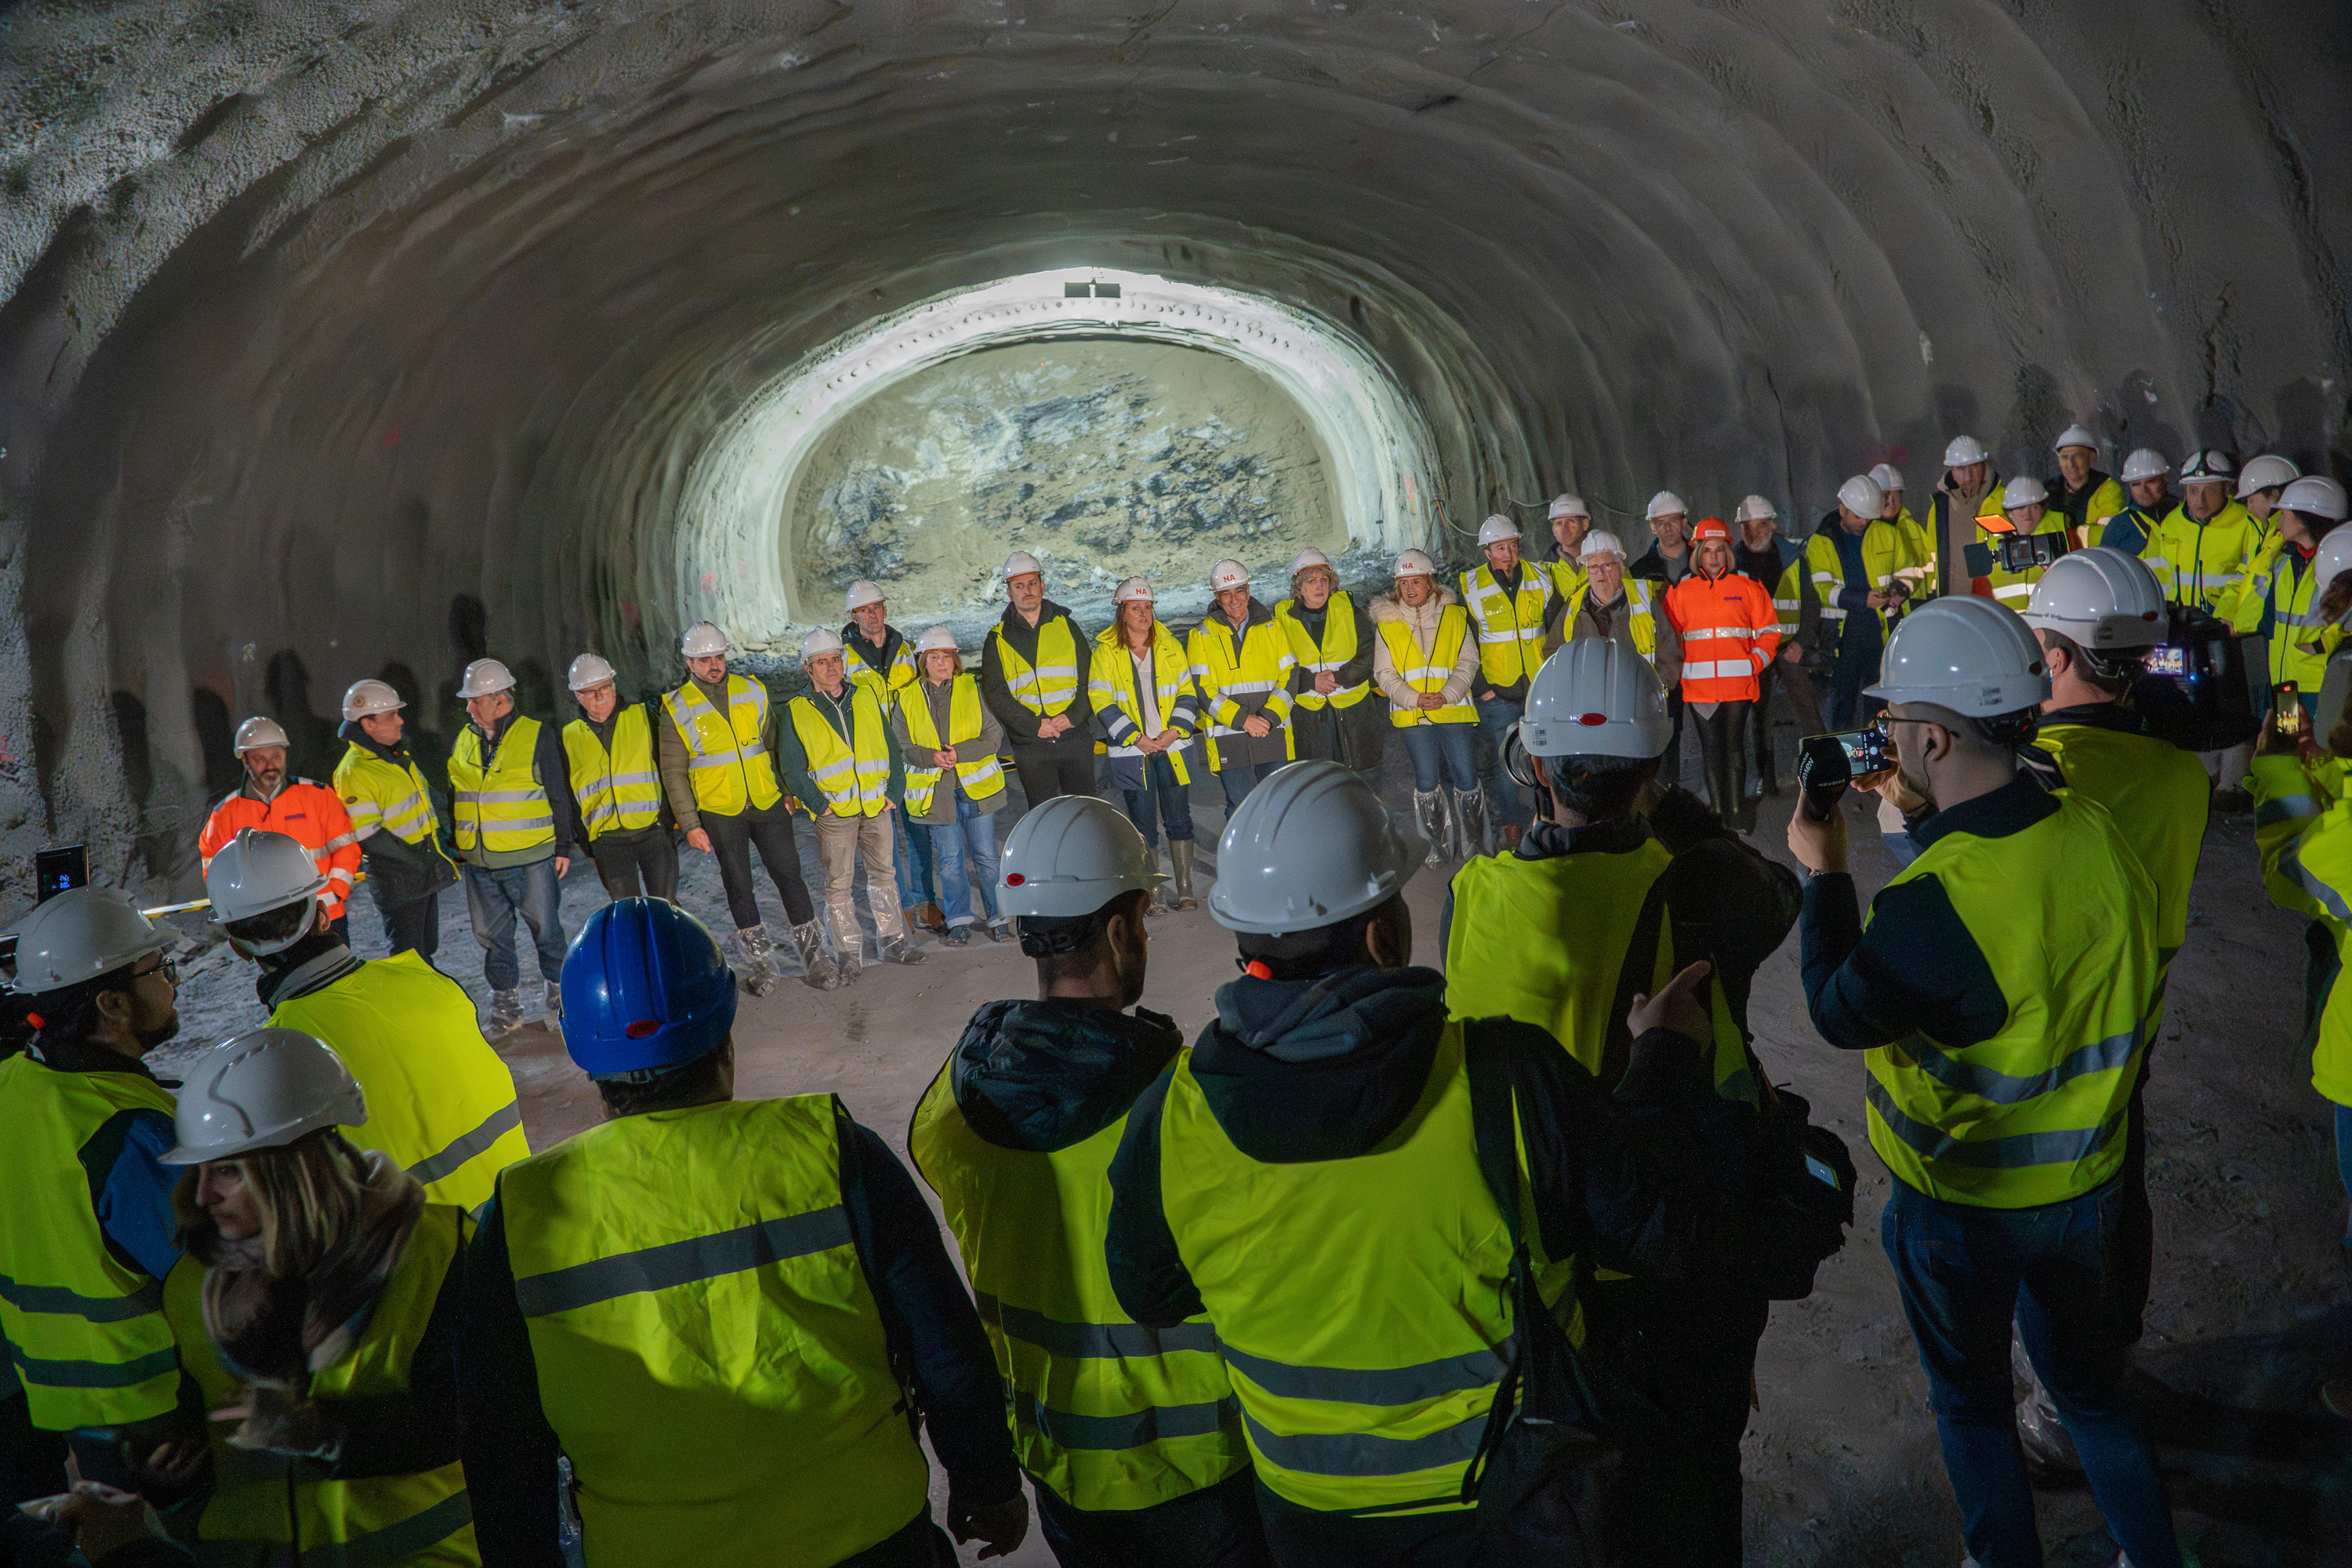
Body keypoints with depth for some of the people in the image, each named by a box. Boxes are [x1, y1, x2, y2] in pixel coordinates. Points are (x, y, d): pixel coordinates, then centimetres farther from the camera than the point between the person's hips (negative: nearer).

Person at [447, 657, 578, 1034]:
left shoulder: (537, 736, -4)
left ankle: (560, 991, 23)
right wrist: (457, 848, 17)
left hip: (531, 858, -4)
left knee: (545, 930, 4)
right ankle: (507, 1004, 20)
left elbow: (559, 795, 0)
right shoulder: (462, 742, 9)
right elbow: (455, 799, 19)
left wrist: (563, 847, -2)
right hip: (479, 863, 4)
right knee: (492, 937, 9)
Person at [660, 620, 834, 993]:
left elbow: (774, 745, 13)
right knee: (739, 888, 7)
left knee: (789, 876, 0)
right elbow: (674, 772, -3)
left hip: (768, 806, 2)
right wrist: (690, 824, -6)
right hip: (720, 813, -2)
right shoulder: (677, 708, -5)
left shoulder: (753, 692, 4)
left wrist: (787, 792, 9)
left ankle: (814, 955, 9)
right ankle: (759, 961, 20)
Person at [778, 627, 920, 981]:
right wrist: (818, 804, -10)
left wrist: (894, 791, 1)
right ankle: (846, 954, 8)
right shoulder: (796, 713, -3)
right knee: (839, 883, 0)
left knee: (883, 872, 11)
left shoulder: (866, 697, 8)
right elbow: (791, 768, -2)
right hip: (834, 812, -3)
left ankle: (891, 941, 23)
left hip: (876, 807, 3)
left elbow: (891, 746, 10)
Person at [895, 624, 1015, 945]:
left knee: (986, 856, 2)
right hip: (935, 791, 1)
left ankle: (998, 919, 14)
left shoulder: (973, 690, 2)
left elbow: (994, 736, -3)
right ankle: (959, 922, 15)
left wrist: (959, 753, -17)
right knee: (950, 859, 4)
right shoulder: (908, 699, 4)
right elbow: (901, 745, 4)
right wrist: (930, 756, -14)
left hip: (977, 786, 0)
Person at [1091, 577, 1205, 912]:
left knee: (1179, 819, 3)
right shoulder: (1105, 653, -1)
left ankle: (1184, 890, 12)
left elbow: (1187, 693, 7)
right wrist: (1137, 738, -13)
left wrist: (1174, 732, -8)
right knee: (1143, 825, 2)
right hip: (1132, 753, -2)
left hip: (1173, 748, 2)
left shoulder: (1170, 646, 7)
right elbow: (1102, 703, -6)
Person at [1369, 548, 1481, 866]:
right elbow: (1384, 673, 3)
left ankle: (1468, 842, 16)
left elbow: (1468, 661, 4)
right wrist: (1414, 699, -11)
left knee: (1467, 781, -2)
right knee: (1427, 783, 3)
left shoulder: (1454, 615, 6)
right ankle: (1436, 844, 19)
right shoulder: (1387, 622, 5)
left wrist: (1447, 695, -11)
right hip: (1413, 716, 0)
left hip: (1454, 711, 0)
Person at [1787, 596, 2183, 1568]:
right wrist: (1928, 819, 5)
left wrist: (1823, 874, -6)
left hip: (1962, 1204, -6)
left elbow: (1841, 1014, -16)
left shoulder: (1930, 905, -35)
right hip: (2087, 1178, 6)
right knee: (2087, 1376, 27)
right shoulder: (2093, 832, -15)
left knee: (1973, 1397, 19)